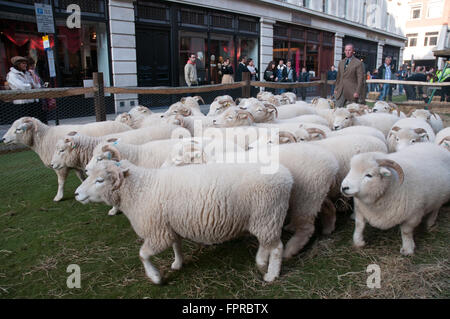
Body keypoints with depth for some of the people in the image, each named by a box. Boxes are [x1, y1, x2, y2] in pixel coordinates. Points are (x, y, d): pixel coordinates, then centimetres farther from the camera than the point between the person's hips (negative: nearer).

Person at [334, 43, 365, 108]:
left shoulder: (358, 63, -5)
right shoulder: (341, 62, 14)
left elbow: (360, 79, -8)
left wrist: (357, 92, -14)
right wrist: (336, 88, 13)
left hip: (352, 92, -5)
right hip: (340, 92, 5)